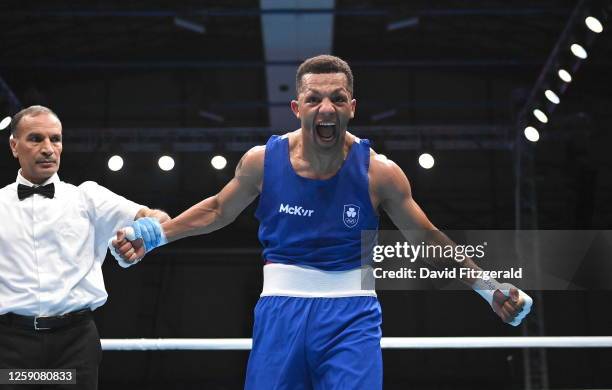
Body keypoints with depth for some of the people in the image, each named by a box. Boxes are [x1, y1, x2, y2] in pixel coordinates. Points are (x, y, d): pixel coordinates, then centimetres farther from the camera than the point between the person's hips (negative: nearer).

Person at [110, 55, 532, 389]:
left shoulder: (379, 171, -8)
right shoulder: (262, 160, -5)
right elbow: (217, 210, 15)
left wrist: (490, 287, 2)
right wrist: (155, 234, 12)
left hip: (351, 313, -1)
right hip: (282, 307, 2)